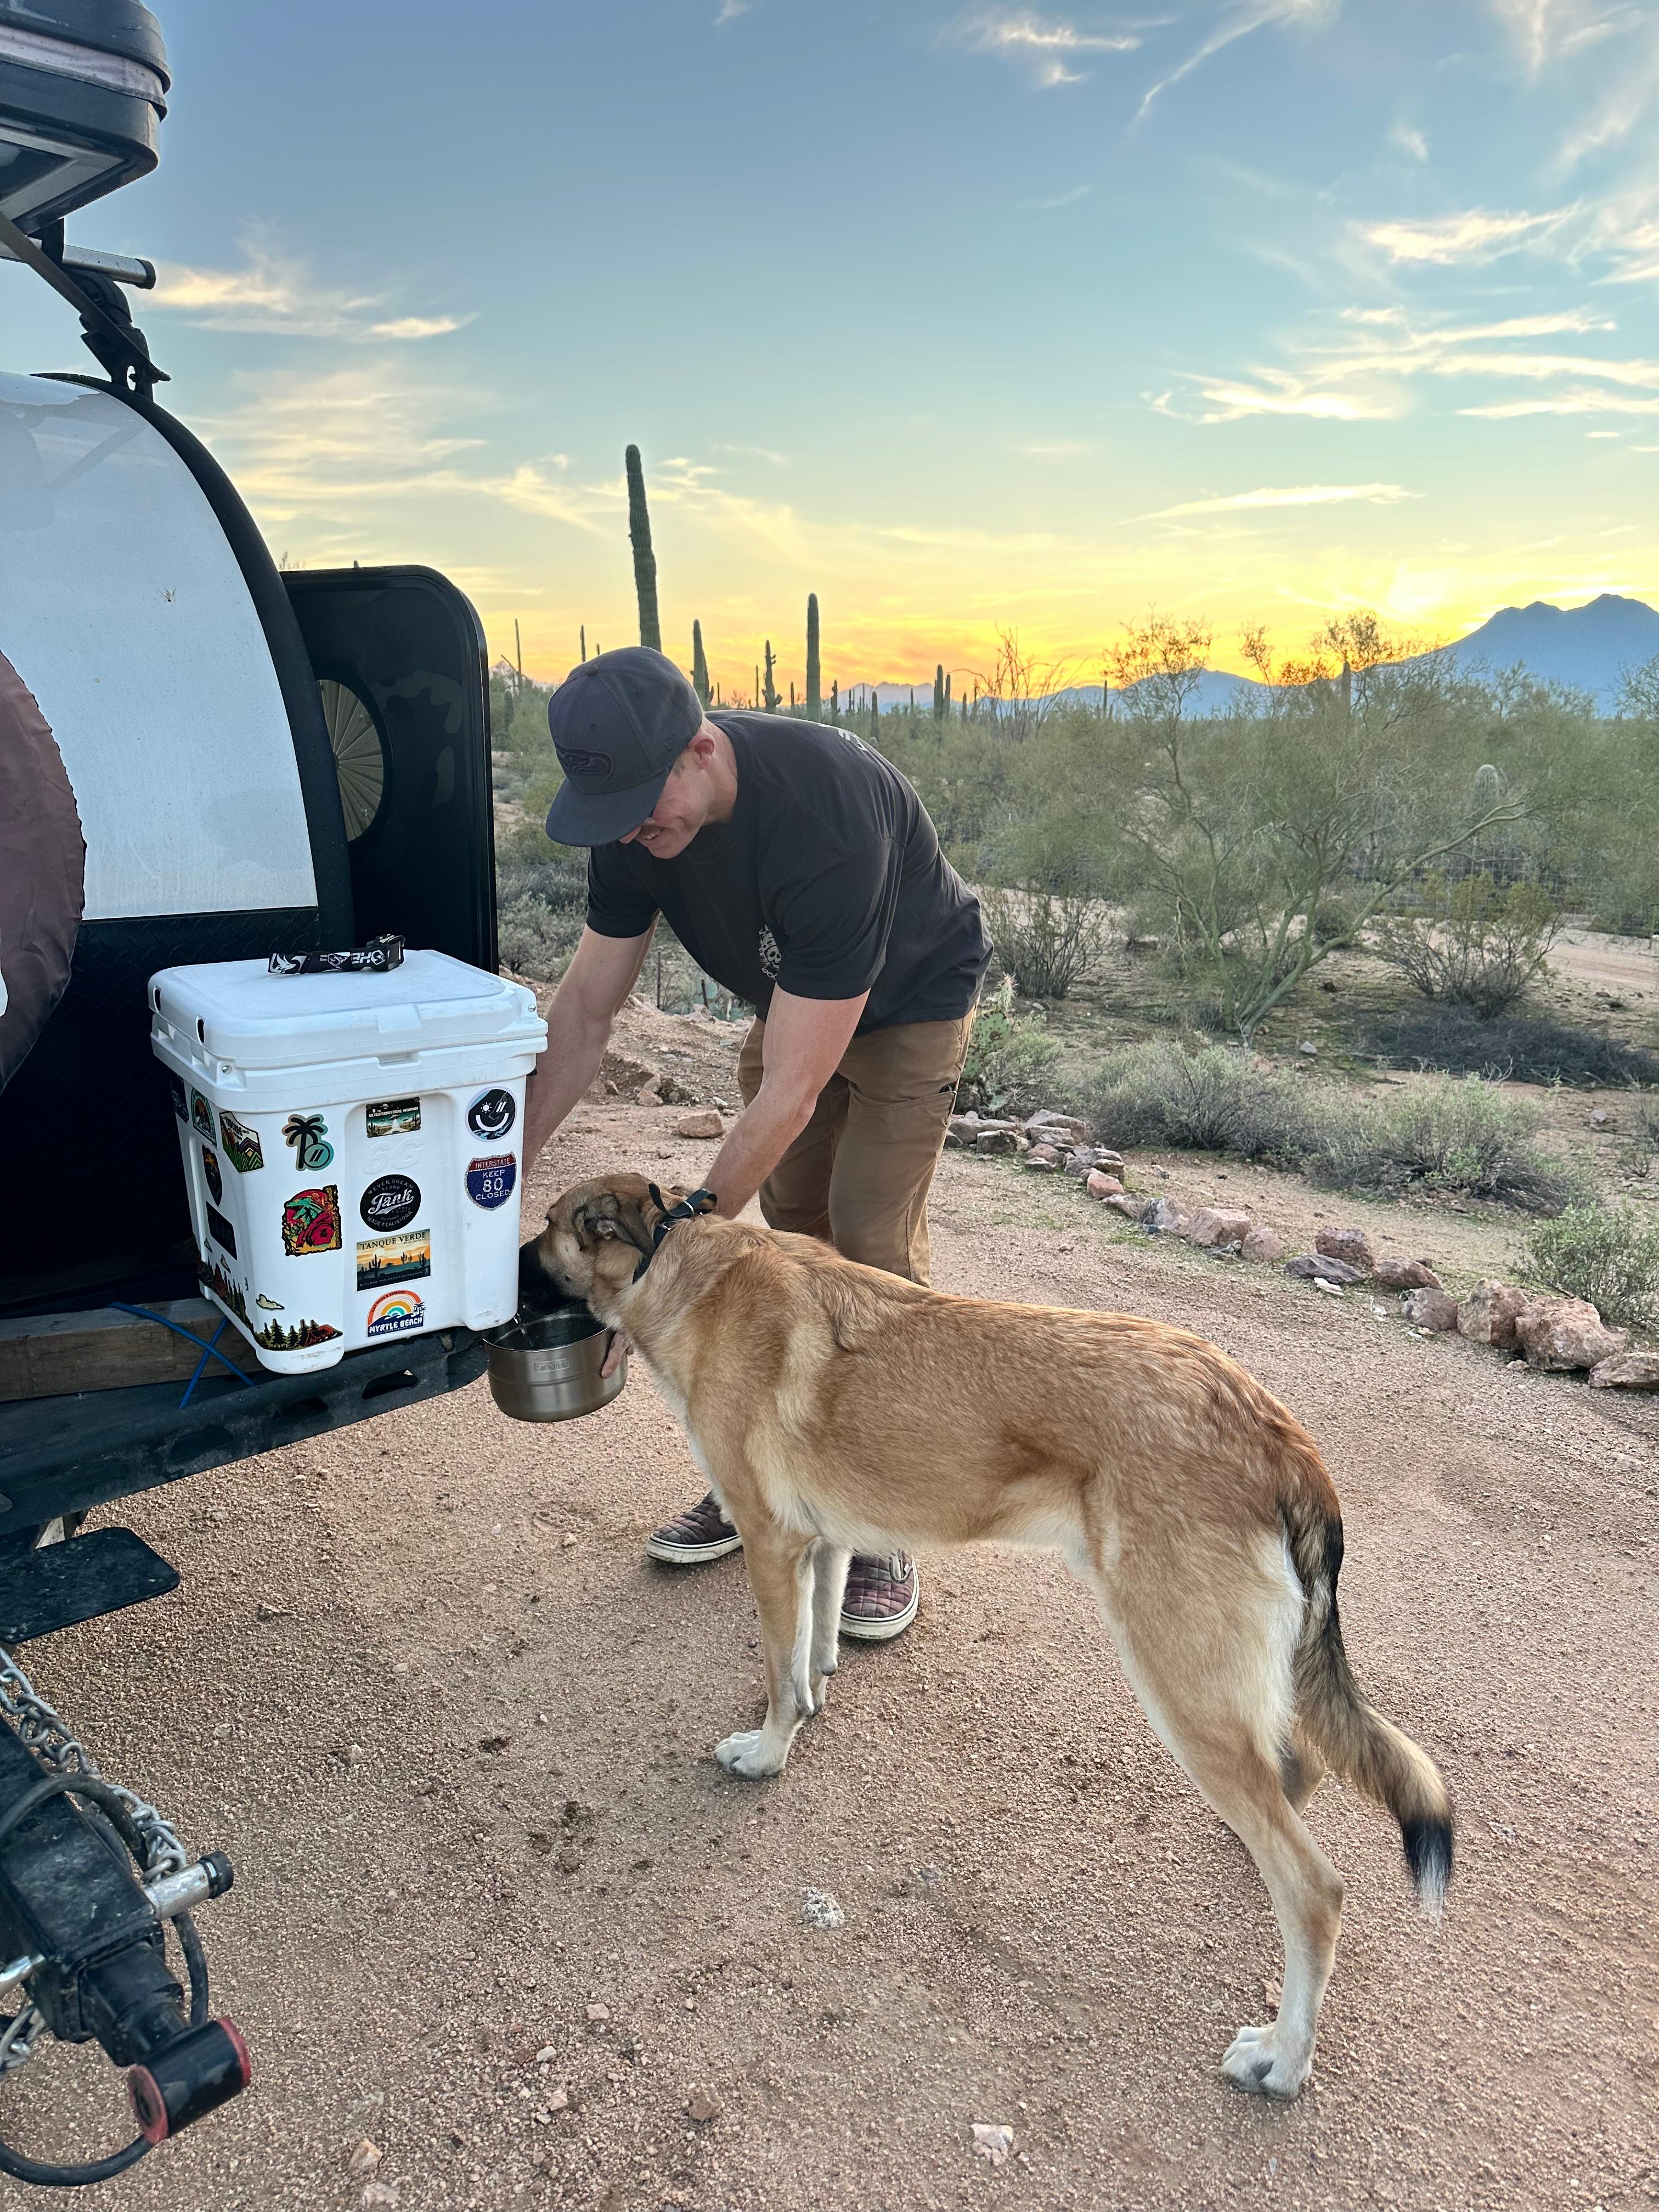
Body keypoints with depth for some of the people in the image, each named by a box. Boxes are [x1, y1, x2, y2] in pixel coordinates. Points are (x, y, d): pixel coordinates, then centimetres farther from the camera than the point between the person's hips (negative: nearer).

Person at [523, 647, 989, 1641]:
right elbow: (586, 1010, -9)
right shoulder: (639, 814, -19)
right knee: (783, 1232, 5)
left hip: (911, 1007, -6)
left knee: (871, 1245, -12)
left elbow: (790, 1093, -40)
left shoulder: (828, 820, -42)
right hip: (790, 1000, 6)